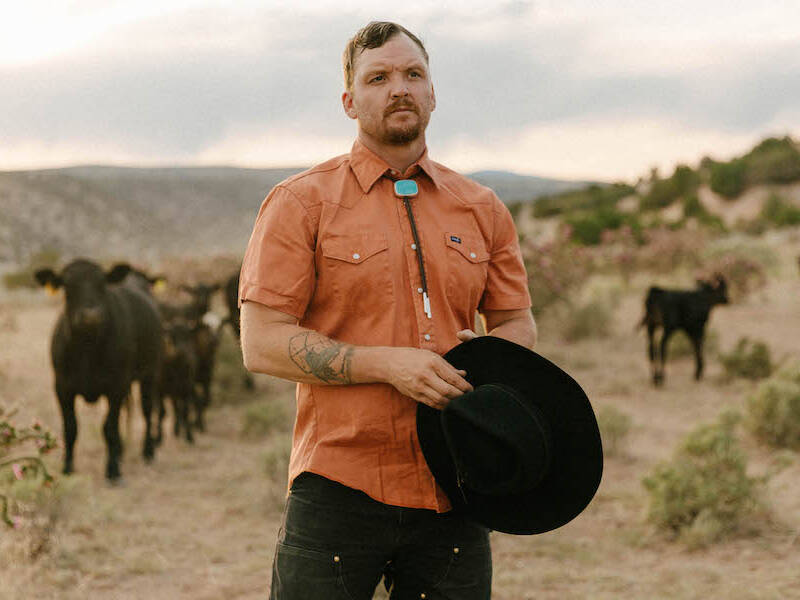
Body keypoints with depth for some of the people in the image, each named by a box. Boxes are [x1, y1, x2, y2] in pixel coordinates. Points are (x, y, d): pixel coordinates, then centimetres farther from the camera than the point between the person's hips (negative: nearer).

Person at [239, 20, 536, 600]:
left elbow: (517, 323, 20)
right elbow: (262, 344, -6)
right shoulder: (301, 203, 0)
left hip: (453, 496, 4)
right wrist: (388, 364, -16)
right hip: (340, 489, -3)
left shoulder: (482, 209, 13)